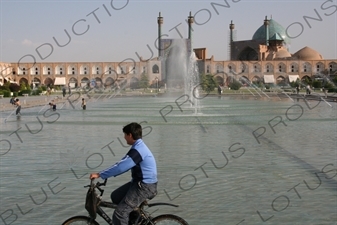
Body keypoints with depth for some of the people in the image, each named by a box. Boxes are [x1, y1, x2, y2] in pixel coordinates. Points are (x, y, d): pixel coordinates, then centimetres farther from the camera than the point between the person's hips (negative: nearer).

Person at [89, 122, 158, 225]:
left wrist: (100, 174, -21)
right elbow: (123, 164, 16)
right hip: (139, 183, 10)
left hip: (145, 187, -10)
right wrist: (104, 174, 11)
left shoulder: (138, 150, -22)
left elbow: (121, 166, -27)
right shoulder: (138, 147, 11)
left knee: (119, 214, -12)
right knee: (115, 196, 19)